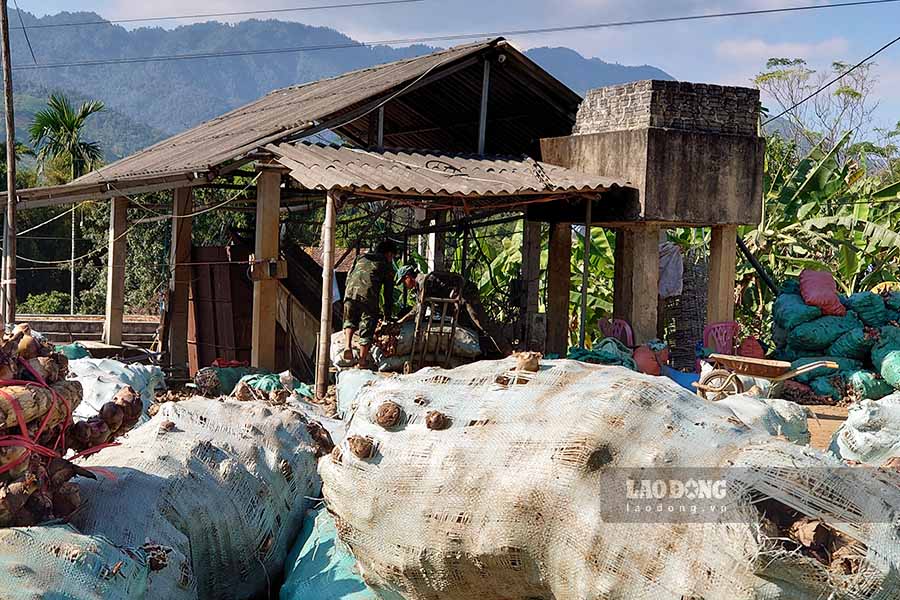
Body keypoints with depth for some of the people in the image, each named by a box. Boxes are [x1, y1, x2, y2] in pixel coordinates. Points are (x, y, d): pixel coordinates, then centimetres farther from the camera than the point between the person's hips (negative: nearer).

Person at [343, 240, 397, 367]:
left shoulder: (361, 258, 30)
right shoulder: (387, 265, 19)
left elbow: (348, 278, 28)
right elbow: (388, 293, 19)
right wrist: (388, 315, 26)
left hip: (350, 291, 3)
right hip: (369, 295, -3)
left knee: (349, 320, 24)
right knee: (367, 327, 8)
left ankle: (347, 346, 3)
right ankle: (363, 359, 11)